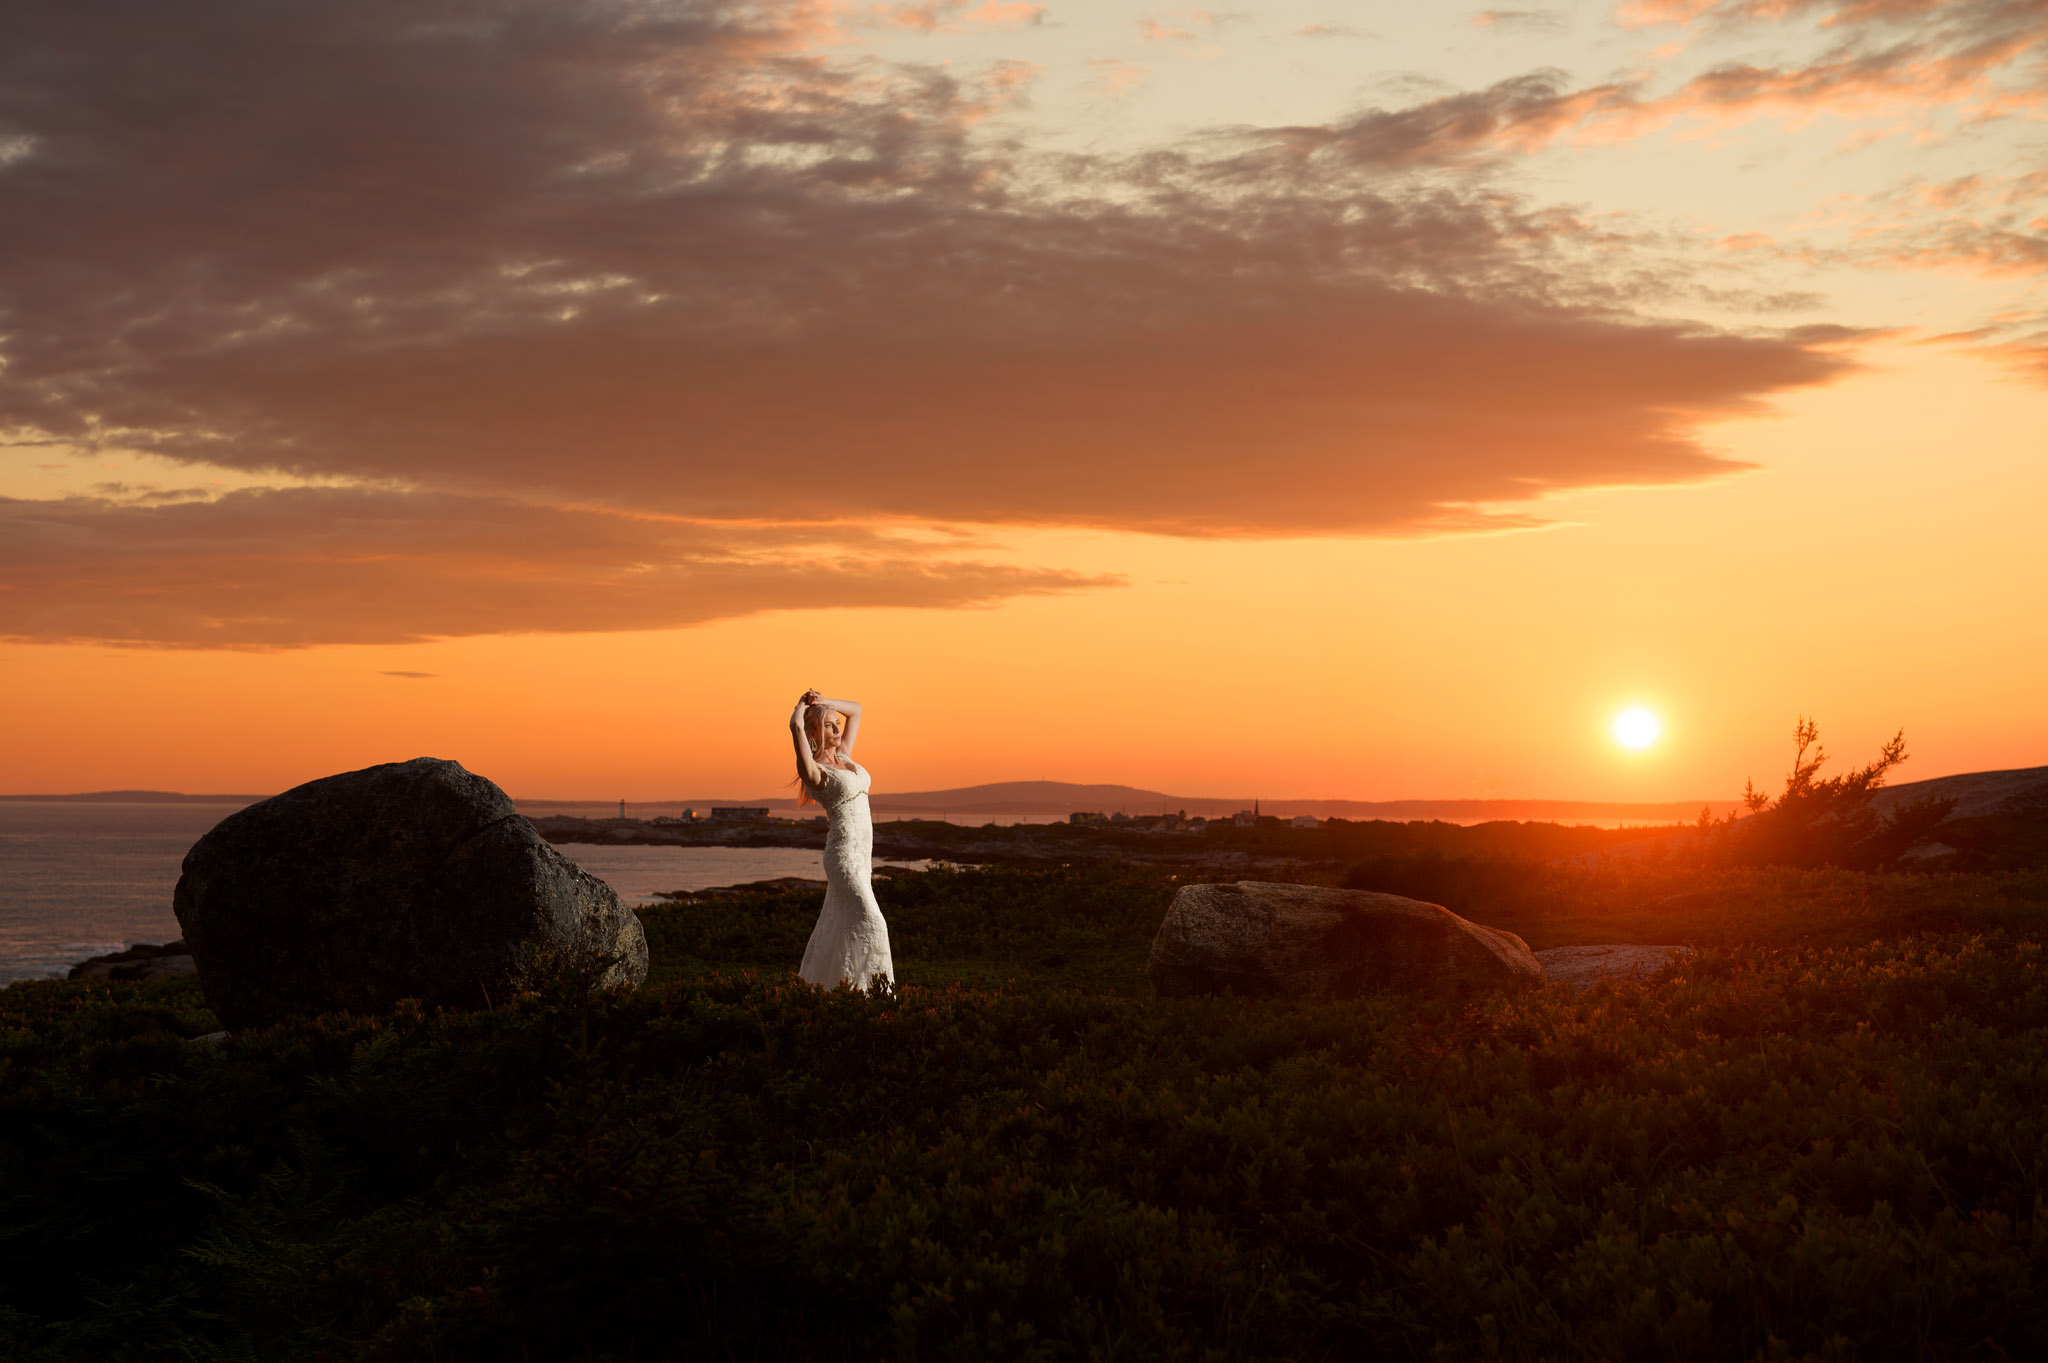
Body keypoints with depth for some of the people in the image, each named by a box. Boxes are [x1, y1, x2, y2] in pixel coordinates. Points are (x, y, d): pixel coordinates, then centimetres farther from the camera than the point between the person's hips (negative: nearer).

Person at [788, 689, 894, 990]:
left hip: (862, 852, 8)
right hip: (844, 855, -8)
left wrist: (823, 703, 9)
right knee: (869, 924, -14)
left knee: (839, 927, 14)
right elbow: (796, 726, -28)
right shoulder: (814, 770, -11)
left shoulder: (843, 756, 10)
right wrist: (803, 706, -7)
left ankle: (814, 986, 24)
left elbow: (856, 709, 22)